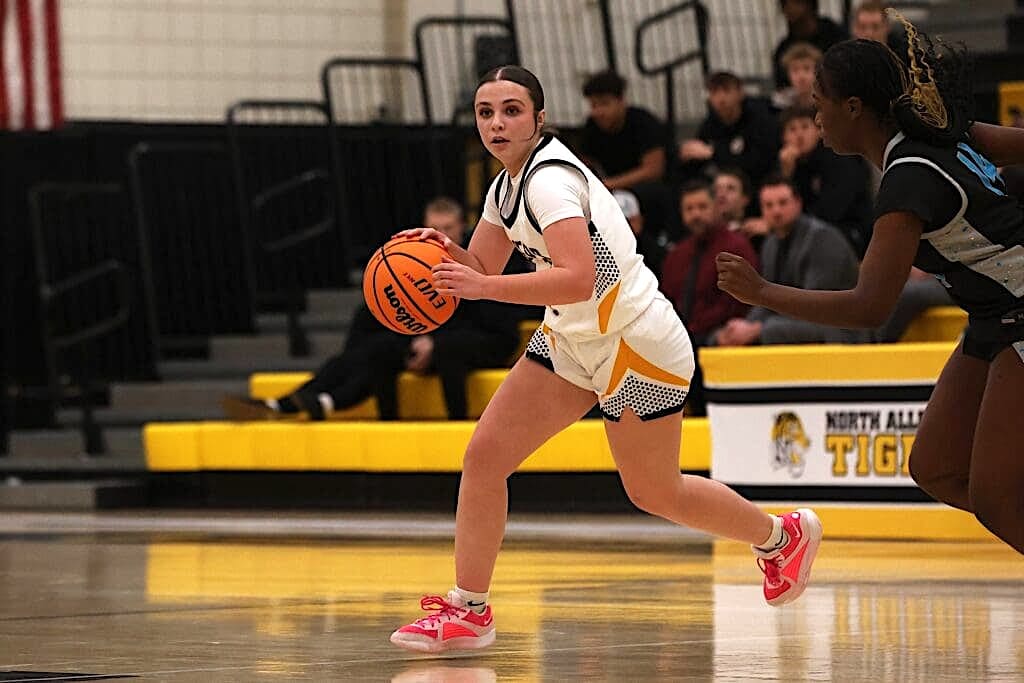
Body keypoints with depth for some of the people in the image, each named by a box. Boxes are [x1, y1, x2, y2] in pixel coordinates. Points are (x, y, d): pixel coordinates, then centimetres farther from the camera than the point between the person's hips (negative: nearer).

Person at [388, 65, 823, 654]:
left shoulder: (551, 179, -24)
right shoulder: (509, 185, 5)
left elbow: (578, 278, -37)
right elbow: (482, 270, 13)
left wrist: (484, 288, -42)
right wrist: (445, 252, -9)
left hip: (639, 346, -8)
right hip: (572, 342, 8)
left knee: (655, 494, 9)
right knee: (485, 456, -5)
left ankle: (782, 535, 34)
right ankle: (469, 610, 2)